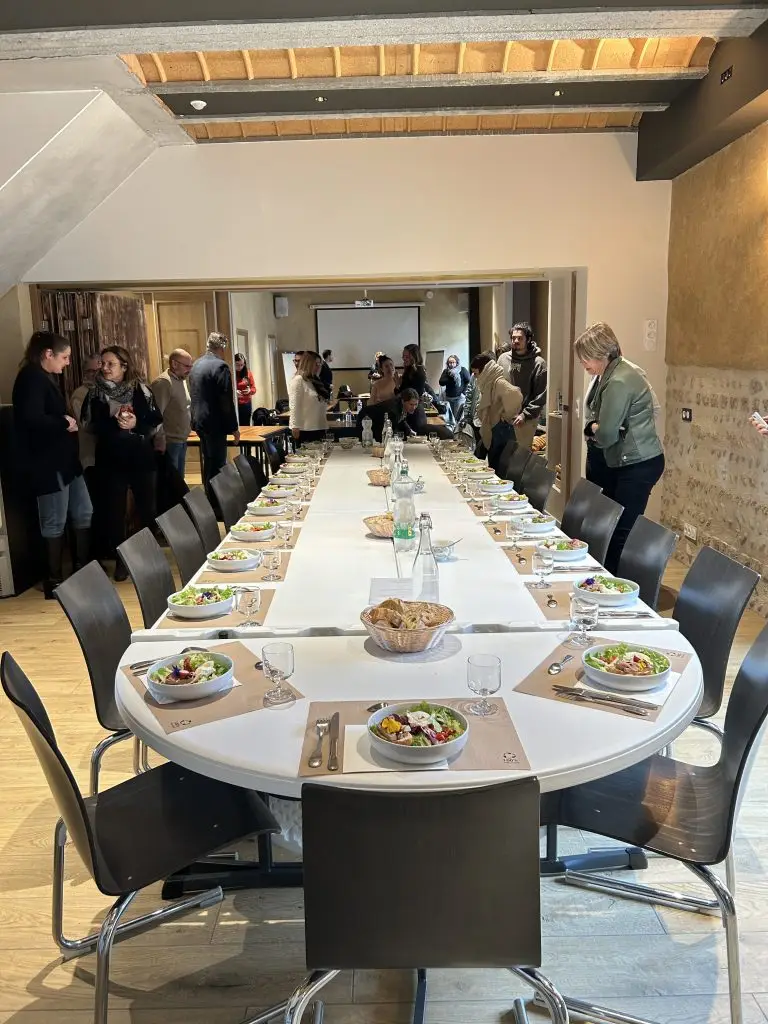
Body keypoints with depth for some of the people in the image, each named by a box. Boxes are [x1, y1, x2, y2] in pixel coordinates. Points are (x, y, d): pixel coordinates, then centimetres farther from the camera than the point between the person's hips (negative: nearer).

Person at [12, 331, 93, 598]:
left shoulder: (47, 378, 16)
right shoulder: (31, 378, -16)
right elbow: (32, 419, -28)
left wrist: (69, 421, 0)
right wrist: (64, 423, -15)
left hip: (63, 459, 10)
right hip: (46, 463, -10)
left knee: (83, 513, 13)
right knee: (55, 522, 0)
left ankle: (83, 568, 24)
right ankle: (53, 579, 13)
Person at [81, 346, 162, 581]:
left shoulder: (140, 389, -1)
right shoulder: (95, 392, 2)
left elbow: (157, 423, -1)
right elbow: (90, 424, 0)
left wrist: (136, 425, -19)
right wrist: (114, 423, -16)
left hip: (141, 457, 0)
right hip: (110, 460, 0)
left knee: (147, 507, 7)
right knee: (114, 510, 2)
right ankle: (120, 560, 15)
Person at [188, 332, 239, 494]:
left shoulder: (196, 365, 10)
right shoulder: (220, 366, -16)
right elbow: (226, 401, -17)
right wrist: (234, 427, -10)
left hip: (199, 422, 9)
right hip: (215, 424, -9)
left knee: (208, 463, 17)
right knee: (217, 466, -4)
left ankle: (208, 497, 24)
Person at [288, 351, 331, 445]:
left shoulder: (316, 381, 17)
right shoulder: (298, 380, -8)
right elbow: (294, 406, -14)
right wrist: (295, 427, -19)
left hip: (319, 428, 8)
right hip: (304, 429, -8)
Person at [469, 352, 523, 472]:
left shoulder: (499, 383, -16)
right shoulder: (488, 383, 14)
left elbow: (515, 395, -34)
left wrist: (507, 416, -21)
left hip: (501, 431, -10)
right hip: (491, 433, 10)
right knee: (492, 468, 14)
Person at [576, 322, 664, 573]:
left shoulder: (619, 382, -21)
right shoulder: (614, 373, 10)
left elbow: (605, 436, -19)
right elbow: (594, 424, 16)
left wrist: (595, 429, 1)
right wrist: (595, 427, -5)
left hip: (638, 466, -10)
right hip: (623, 462, 10)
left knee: (622, 530, -7)